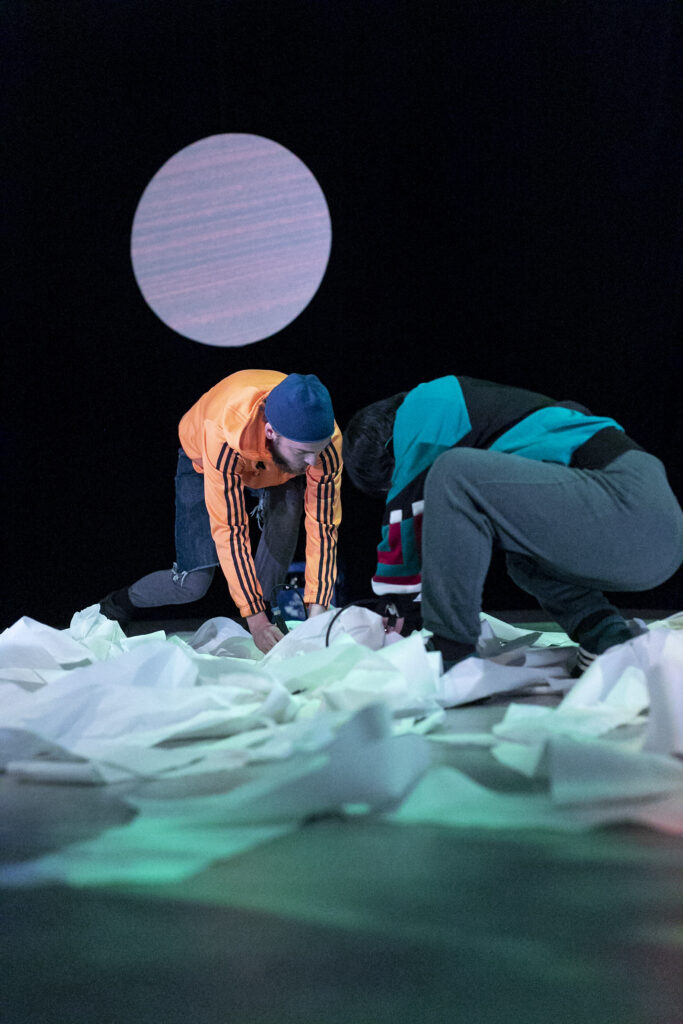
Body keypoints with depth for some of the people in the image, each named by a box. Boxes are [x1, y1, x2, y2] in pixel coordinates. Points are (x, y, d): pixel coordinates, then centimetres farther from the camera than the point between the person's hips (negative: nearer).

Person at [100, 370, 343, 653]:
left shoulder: (326, 440, -37)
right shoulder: (225, 437, -46)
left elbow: (323, 525, -30)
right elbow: (230, 530, -41)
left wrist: (317, 609, -36)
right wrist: (254, 618, -41)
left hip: (273, 469, 3)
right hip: (202, 462, -3)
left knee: (288, 504, -32)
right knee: (194, 583, -11)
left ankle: (266, 601, -13)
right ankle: (117, 605, 19)